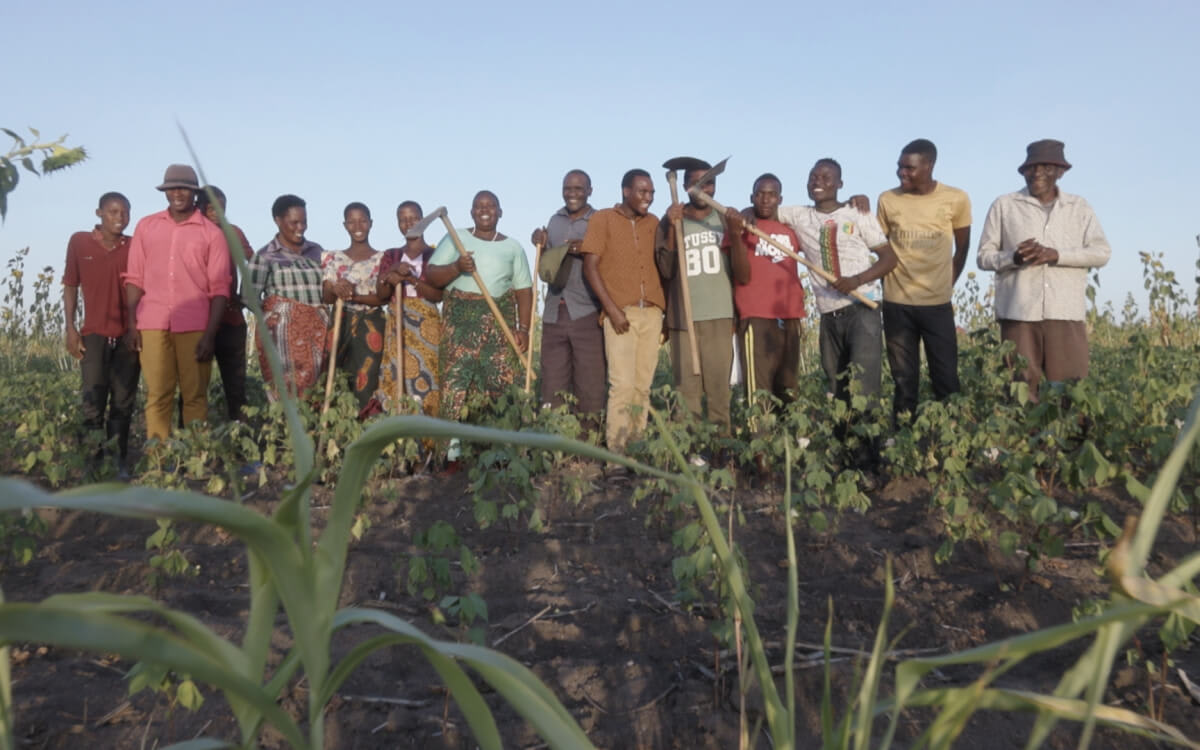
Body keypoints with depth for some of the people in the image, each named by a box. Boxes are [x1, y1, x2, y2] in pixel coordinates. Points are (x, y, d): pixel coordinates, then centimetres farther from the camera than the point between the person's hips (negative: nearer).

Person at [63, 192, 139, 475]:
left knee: (123, 404, 3)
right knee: (93, 401, -6)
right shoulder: (79, 242, 4)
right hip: (95, 333, 0)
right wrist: (71, 328, 1)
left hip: (129, 335, 1)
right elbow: (70, 286, 8)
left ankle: (119, 462, 10)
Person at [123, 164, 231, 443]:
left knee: (195, 396, 0)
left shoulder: (212, 233, 5)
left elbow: (219, 288, 1)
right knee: (157, 396, 1)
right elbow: (134, 279, 11)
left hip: (195, 327, -1)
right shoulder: (146, 226, 12)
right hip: (152, 325, 2)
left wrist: (210, 334, -7)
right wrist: (131, 324, 2)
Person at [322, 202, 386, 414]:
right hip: (342, 325, 2)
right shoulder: (333, 258, 10)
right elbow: (327, 297, 3)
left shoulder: (383, 259, 6)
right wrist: (337, 290, -20)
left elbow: (384, 297, -4)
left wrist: (354, 296, -19)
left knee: (366, 380, -7)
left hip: (372, 327, -1)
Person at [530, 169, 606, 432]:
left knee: (589, 385, -3)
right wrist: (541, 247, 2)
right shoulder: (554, 221, 15)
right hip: (554, 314, 5)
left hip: (587, 314, -4)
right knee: (552, 386, 6)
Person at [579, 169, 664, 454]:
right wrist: (612, 309, -12)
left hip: (652, 313, 4)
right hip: (621, 313, -4)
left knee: (643, 385, 3)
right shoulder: (602, 219, 2)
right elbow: (590, 266, -4)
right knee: (623, 383, -12)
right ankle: (615, 450, -9)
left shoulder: (654, 223, 15)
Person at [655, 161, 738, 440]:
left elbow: (742, 272, 14)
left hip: (720, 315, 1)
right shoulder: (671, 221, 7)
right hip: (683, 317, -1)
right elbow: (666, 271, -5)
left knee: (719, 386, -2)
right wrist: (672, 228, -12)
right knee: (687, 387, -5)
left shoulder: (726, 219, 10)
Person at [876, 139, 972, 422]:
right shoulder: (888, 200, 0)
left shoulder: (956, 199, -3)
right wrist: (888, 288, 2)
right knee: (904, 380, 7)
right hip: (896, 304, 1)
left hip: (938, 304, -1)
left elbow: (962, 249, 9)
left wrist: (946, 287, 10)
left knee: (946, 379, 2)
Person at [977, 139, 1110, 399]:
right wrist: (1014, 257, -14)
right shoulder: (1004, 206, 8)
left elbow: (1102, 252, 4)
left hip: (1066, 312, 1)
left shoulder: (1079, 207, 12)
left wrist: (1056, 254, -12)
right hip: (1018, 312, -1)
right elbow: (984, 256, 6)